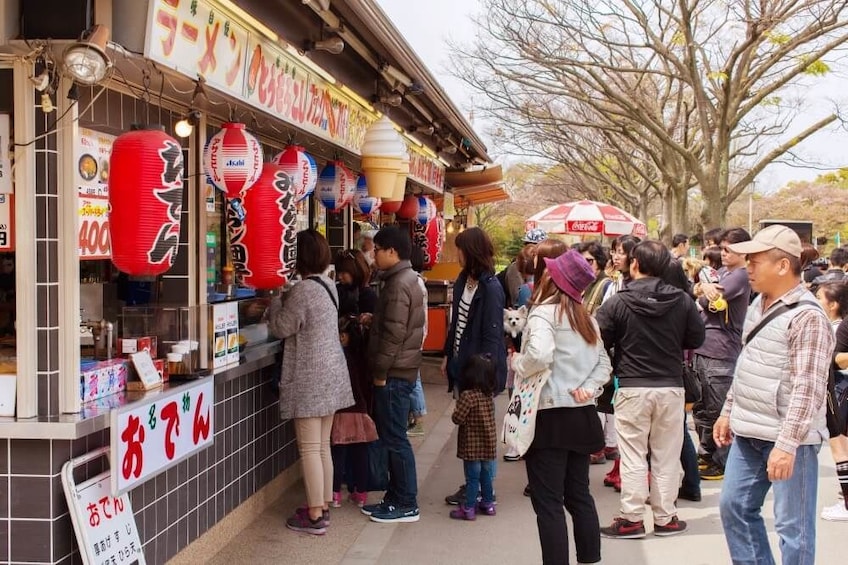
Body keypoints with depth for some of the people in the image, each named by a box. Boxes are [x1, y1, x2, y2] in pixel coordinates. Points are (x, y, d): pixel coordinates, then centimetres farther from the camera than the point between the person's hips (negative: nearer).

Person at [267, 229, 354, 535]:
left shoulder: (302, 291, -19)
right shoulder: (328, 285, 9)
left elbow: (281, 327, -10)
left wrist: (276, 303, 5)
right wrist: (285, 301, 11)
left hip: (310, 378, -9)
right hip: (331, 374, 9)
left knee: (309, 449, -3)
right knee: (323, 445, 15)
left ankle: (314, 516, 1)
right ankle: (323, 505, 23)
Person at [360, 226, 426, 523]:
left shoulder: (398, 284, -17)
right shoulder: (406, 279, 15)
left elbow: (394, 332, -21)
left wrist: (380, 371, -16)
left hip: (394, 373, -10)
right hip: (400, 370, 10)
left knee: (394, 438, -4)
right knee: (392, 435, 14)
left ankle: (406, 504, 3)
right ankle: (396, 497, 22)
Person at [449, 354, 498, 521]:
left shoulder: (468, 396, -20)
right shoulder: (489, 394, 2)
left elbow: (458, 418, -20)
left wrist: (455, 412, 1)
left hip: (472, 445, -6)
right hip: (489, 443, 7)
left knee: (472, 477, 1)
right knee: (486, 475, 18)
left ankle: (469, 508, 8)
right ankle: (488, 504, 28)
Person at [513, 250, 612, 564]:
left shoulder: (543, 313, -13)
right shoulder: (586, 317, 12)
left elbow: (540, 355, -30)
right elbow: (603, 364, 14)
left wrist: (517, 363, -12)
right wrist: (588, 387, 0)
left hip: (550, 415, -8)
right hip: (581, 415, 8)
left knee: (548, 503, -1)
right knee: (579, 496, 17)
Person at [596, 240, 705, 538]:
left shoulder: (617, 302, -11)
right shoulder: (682, 300, -4)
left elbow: (599, 342, -7)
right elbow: (697, 339, 5)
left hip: (632, 388, -2)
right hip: (671, 387, 2)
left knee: (633, 457, 7)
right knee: (666, 457, 12)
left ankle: (631, 519, 11)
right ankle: (665, 518, 20)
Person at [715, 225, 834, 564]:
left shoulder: (807, 316, -17)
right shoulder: (759, 304, 11)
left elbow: (807, 388, -22)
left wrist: (787, 444, -26)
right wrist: (729, 412, 20)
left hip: (788, 438, -9)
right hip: (749, 433, 9)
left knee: (792, 526, 0)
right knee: (734, 506, 16)